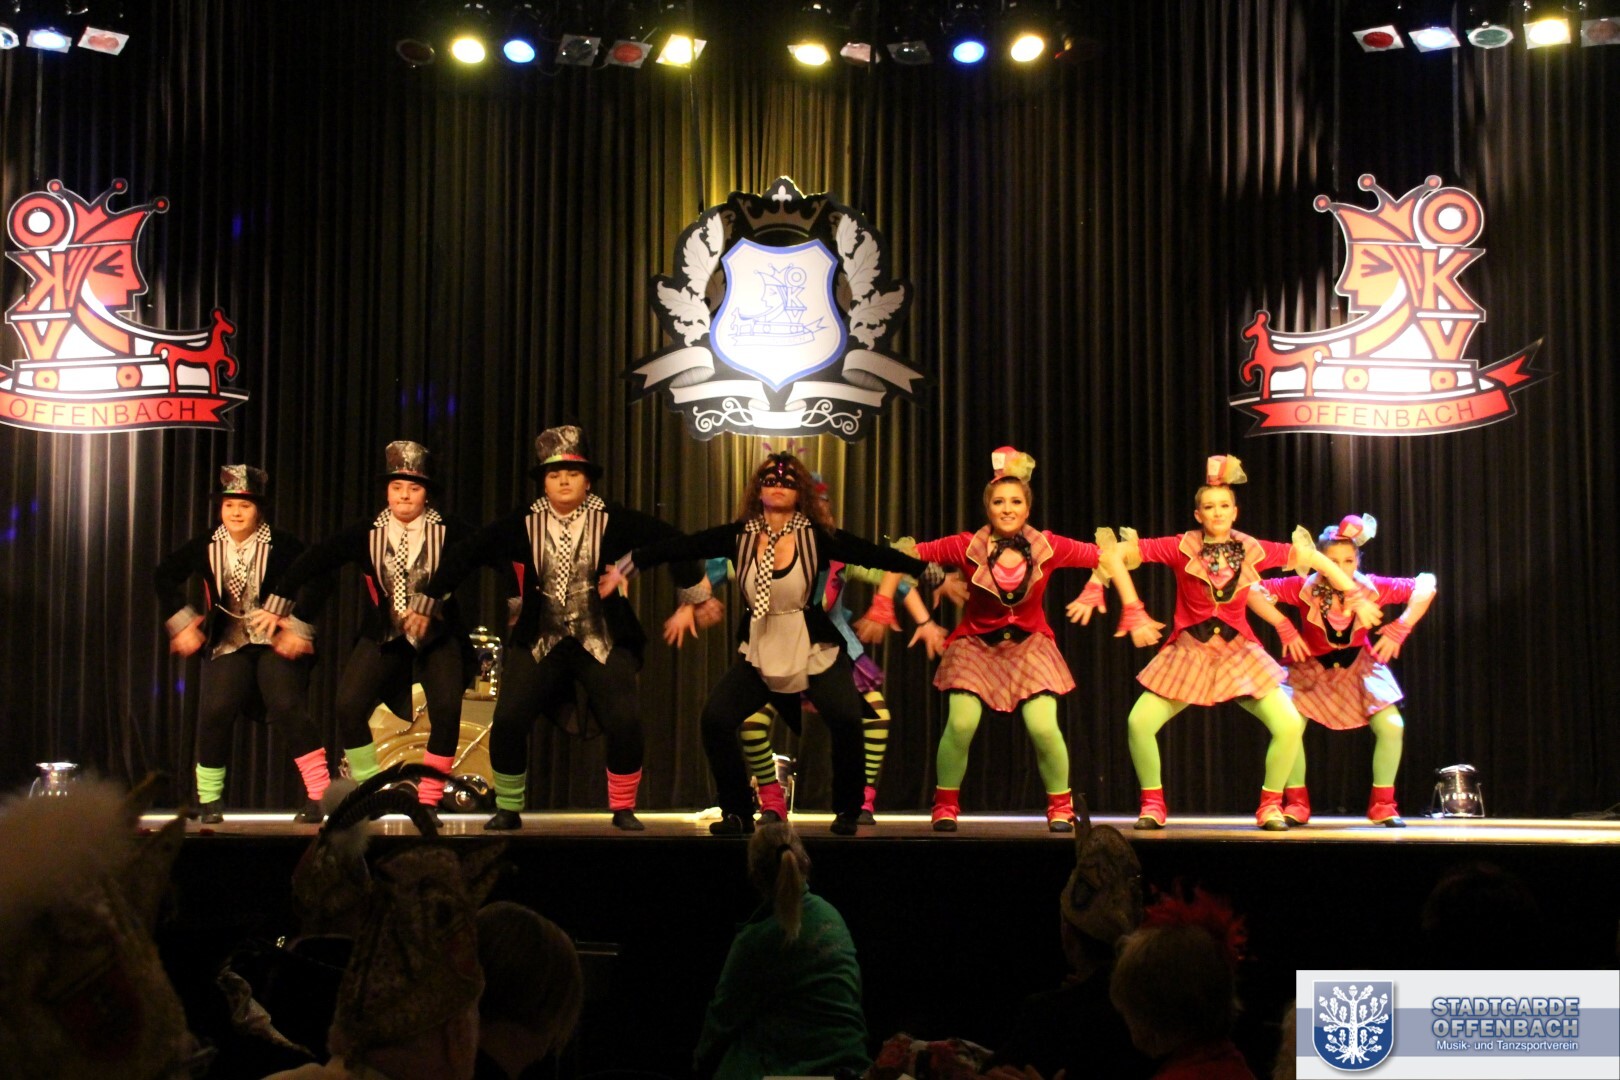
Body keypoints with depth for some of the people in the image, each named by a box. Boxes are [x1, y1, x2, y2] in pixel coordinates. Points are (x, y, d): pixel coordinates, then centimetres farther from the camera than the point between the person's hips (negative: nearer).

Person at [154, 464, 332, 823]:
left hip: (276, 643, -3)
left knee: (289, 708, -19)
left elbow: (316, 583, -9)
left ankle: (318, 796, -11)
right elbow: (164, 577, 13)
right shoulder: (206, 546, 3)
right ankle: (208, 799, 5)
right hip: (227, 645, 3)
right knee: (215, 712, -12)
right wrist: (180, 622, 5)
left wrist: (298, 627, -15)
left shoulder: (282, 545, -7)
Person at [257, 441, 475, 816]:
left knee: (446, 709, -20)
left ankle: (428, 801, -4)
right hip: (383, 636, 2)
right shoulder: (366, 534, -3)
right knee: (349, 707, -13)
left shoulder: (448, 532, -7)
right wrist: (278, 607, 1)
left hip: (438, 634, -2)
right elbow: (311, 563, 1)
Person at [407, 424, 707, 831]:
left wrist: (694, 591, 6)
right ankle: (508, 810, 9)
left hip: (602, 643, -1)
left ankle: (623, 810, 5)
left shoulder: (611, 520, -5)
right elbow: (465, 555, 4)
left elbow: (669, 539, 1)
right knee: (507, 721, -11)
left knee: (626, 722, -16)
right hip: (539, 643, 1)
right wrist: (427, 602, 6)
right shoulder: (523, 524, -2)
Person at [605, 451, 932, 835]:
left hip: (816, 652, -2)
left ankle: (847, 812, 2)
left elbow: (876, 555, -9)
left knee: (846, 720, -23)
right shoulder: (739, 536, -3)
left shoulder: (817, 537, -8)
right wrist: (624, 567, 4)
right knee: (715, 720, -14)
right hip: (760, 654, 2)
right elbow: (681, 547, 1)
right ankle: (738, 813, 6)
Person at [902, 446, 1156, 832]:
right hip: (976, 644, -1)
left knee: (1043, 728, -16)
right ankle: (945, 804, 6)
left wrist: (1133, 613, -7)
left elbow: (1110, 559, -5)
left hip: (1029, 645, 1)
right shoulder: (967, 547, -17)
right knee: (961, 725, -18)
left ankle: (1060, 806, 10)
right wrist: (922, 619, -15)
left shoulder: (1047, 546, -13)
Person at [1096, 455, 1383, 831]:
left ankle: (1270, 806, 7)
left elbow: (1314, 558, 4)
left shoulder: (1252, 550, -3)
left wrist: (1356, 596, 3)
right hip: (1188, 652, -1)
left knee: (1290, 725, -14)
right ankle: (1152, 804, 4)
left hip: (1239, 653, 1)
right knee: (1140, 723, -17)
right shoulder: (1181, 549, -9)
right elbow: (1120, 553, -12)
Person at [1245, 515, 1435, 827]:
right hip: (1312, 667, -1)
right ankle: (1296, 803, 2)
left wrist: (1400, 628, -20)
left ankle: (1382, 804, 6)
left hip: (1359, 666, 1)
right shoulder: (1304, 588, -25)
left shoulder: (1371, 588, -22)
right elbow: (1253, 592, -25)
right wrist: (1284, 628, -28)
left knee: (1392, 726, -13)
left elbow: (1425, 585, -14)